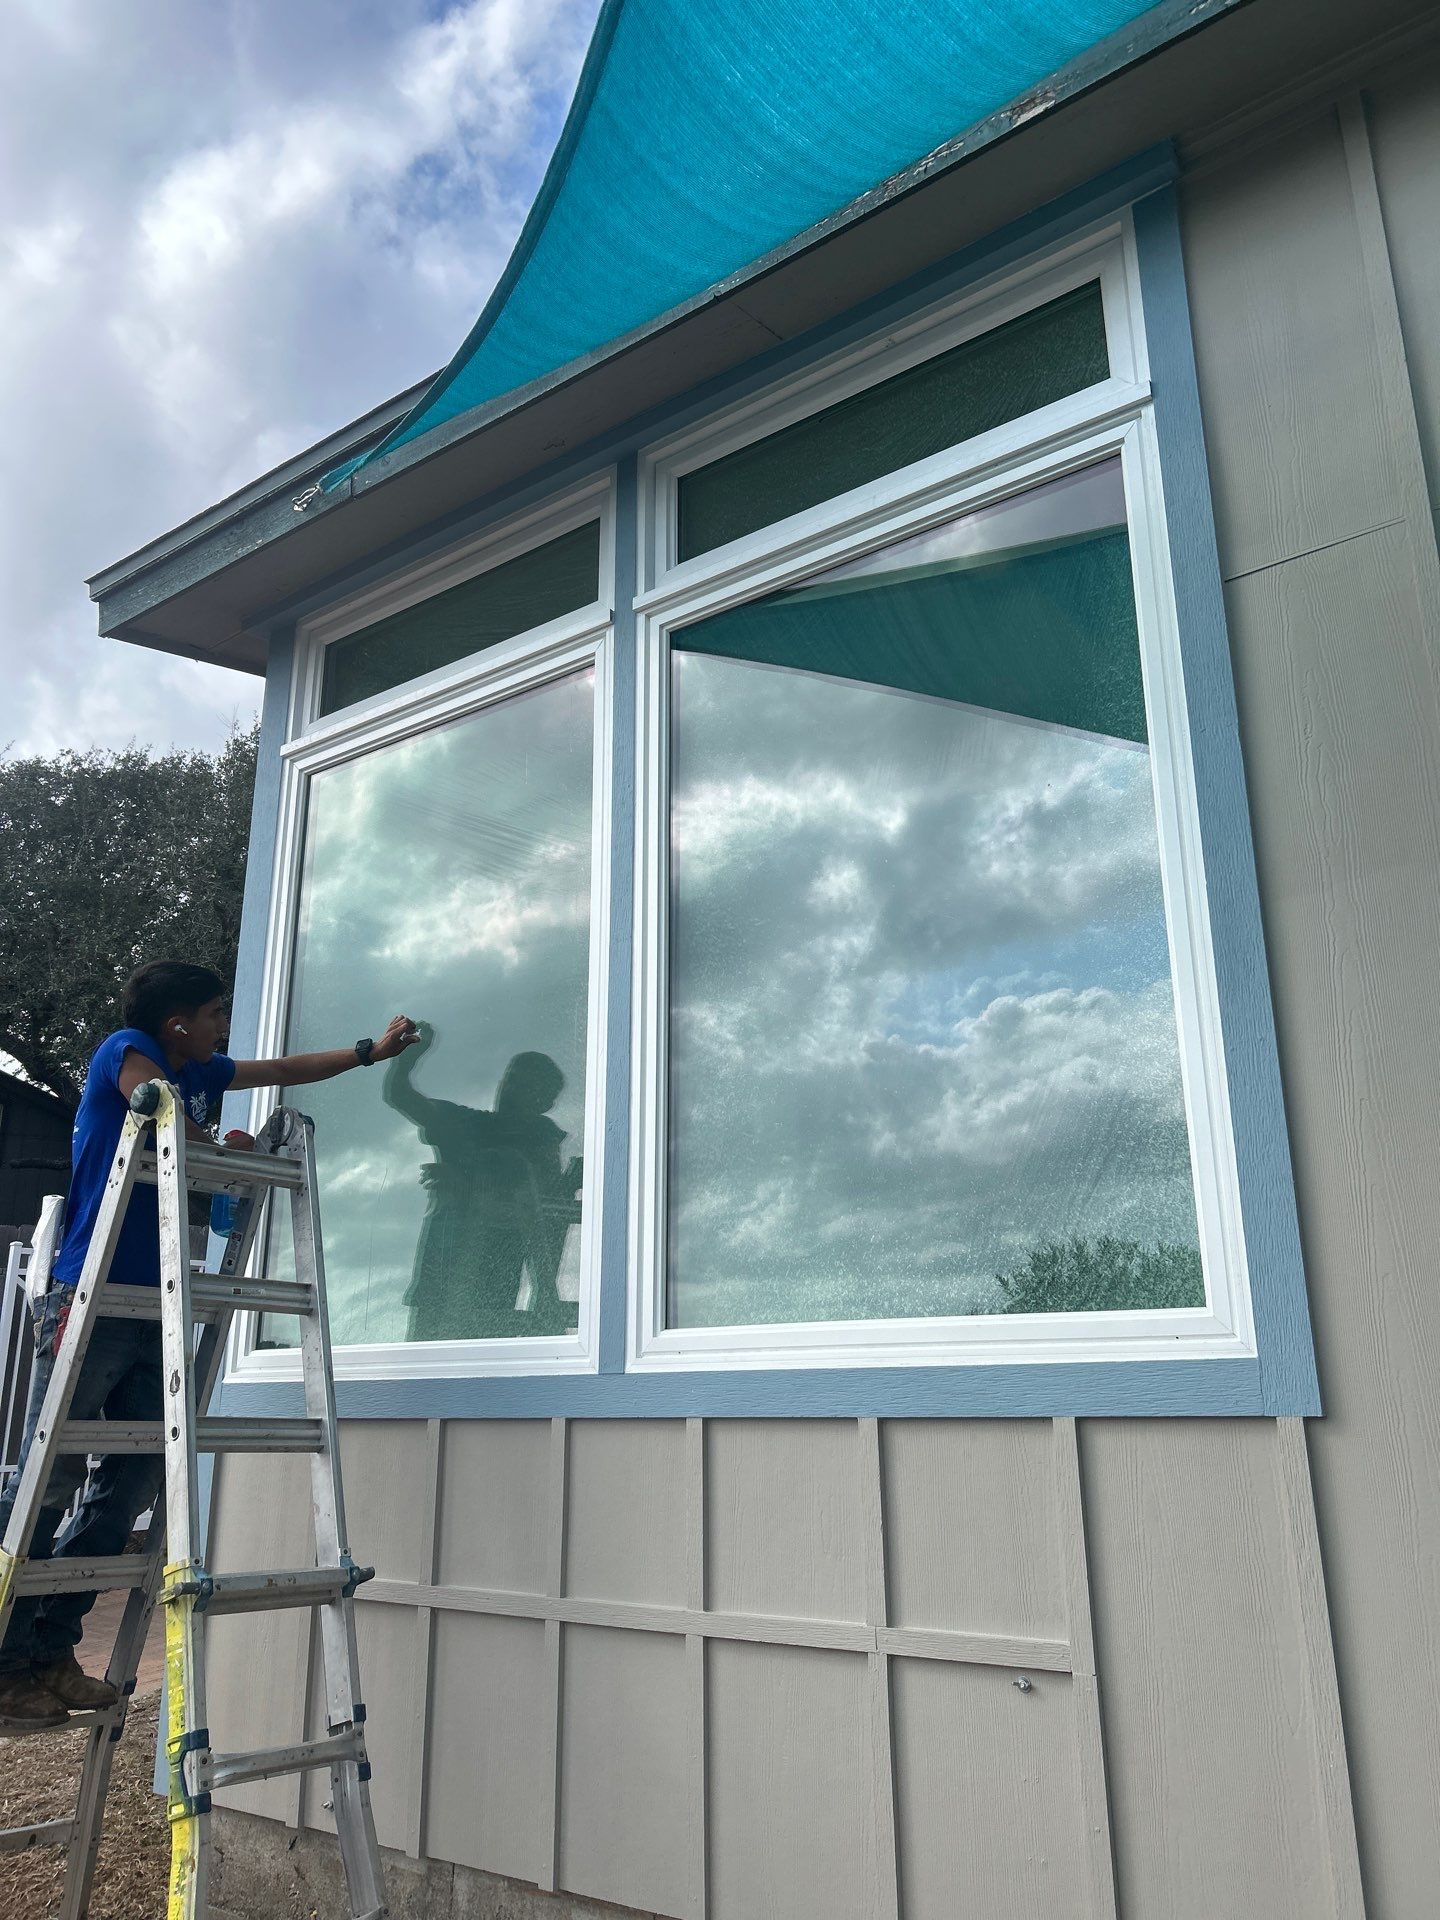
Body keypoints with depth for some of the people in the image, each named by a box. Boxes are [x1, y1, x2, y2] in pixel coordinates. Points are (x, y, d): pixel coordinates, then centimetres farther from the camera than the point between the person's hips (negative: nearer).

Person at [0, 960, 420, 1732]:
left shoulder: (201, 1073, 19)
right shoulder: (127, 1051, -2)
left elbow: (282, 1071, 32)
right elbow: (171, 1128, -16)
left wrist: (373, 1050, 38)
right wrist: (231, 1148, 5)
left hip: (154, 1306, 8)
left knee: (135, 1478, 3)